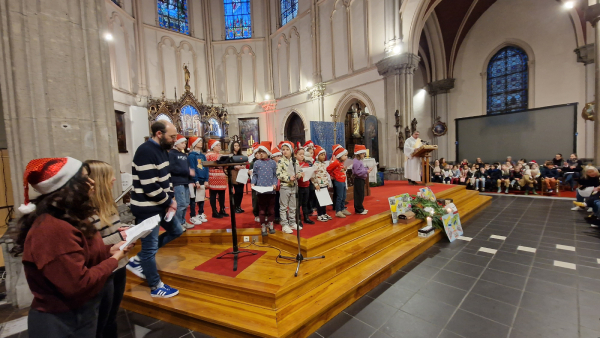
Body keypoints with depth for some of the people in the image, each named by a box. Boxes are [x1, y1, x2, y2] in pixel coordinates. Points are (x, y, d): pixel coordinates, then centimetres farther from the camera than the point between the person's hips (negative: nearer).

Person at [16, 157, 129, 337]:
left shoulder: (64, 219, 1)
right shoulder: (54, 230, -31)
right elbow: (79, 285, -30)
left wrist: (109, 250, -4)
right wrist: (113, 260, -18)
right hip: (62, 324, -9)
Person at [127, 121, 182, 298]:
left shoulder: (162, 150, 7)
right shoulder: (146, 152, -22)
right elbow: (150, 188, -27)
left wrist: (170, 199, 0)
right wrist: (170, 202, -12)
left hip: (160, 205, 10)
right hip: (147, 208, -9)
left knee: (176, 231, 21)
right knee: (150, 247, 5)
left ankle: (137, 260, 30)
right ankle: (156, 287, 23)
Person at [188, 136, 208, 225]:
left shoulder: (203, 155, 12)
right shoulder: (191, 155, -8)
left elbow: (206, 168, 9)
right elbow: (192, 169, -14)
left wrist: (206, 180, 1)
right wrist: (196, 181, -18)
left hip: (202, 180, 7)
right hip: (195, 181, -7)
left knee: (202, 198, 13)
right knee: (193, 199, 1)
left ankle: (201, 215, 25)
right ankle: (192, 217, 10)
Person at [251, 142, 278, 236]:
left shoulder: (273, 163, 5)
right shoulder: (257, 163, 3)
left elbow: (275, 175, 7)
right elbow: (254, 175, 6)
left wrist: (275, 184, -8)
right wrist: (253, 183, -9)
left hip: (271, 189, 1)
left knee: (271, 208, 11)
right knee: (262, 209, 7)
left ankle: (270, 225, 27)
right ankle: (263, 227, 18)